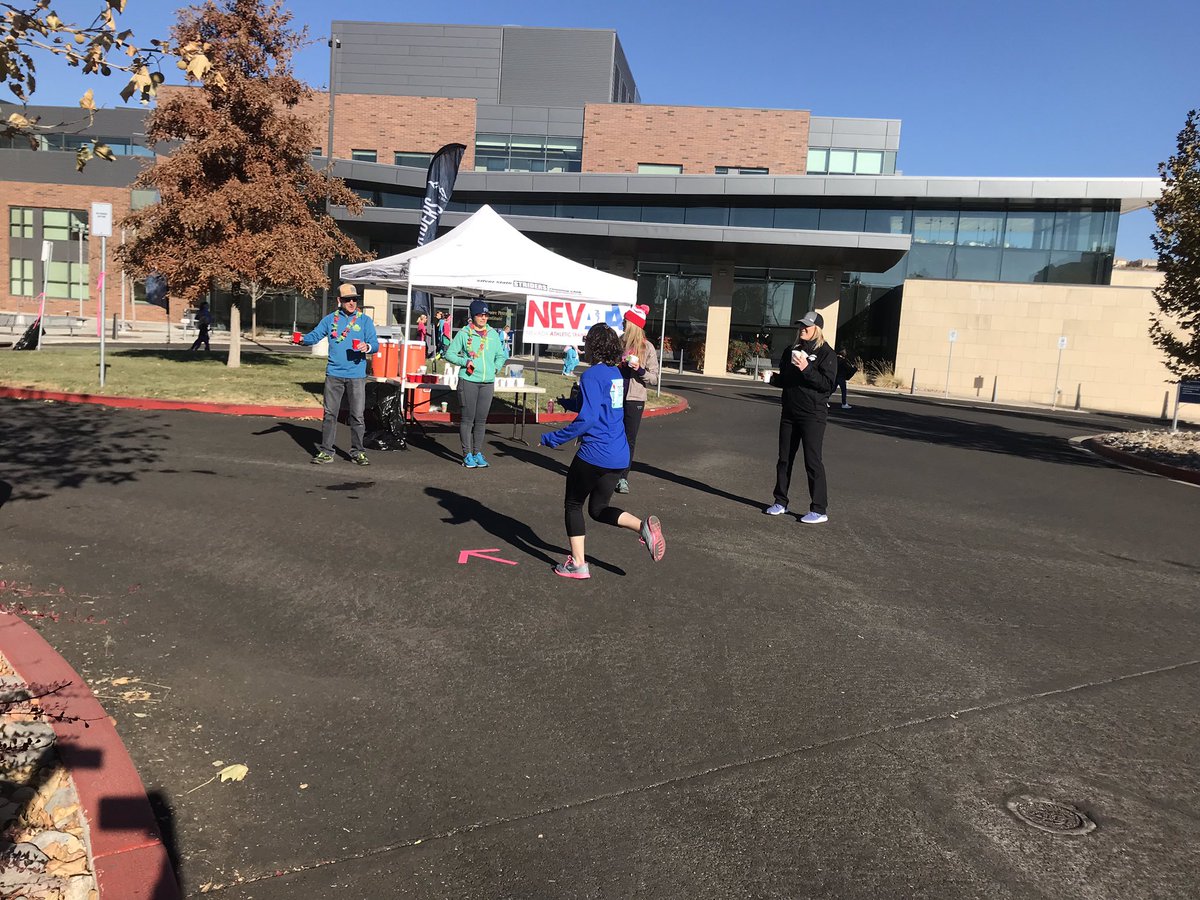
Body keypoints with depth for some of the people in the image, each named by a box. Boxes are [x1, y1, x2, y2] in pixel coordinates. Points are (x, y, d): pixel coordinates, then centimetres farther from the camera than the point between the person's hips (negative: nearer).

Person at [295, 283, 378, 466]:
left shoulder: (365, 320, 4)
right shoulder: (330, 319, 8)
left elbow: (375, 344, -2)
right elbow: (315, 335, 0)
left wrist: (367, 347, -24)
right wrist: (302, 340, -20)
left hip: (356, 375, -1)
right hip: (334, 374, 1)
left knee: (357, 415, 2)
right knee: (330, 414, 4)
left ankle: (357, 452, 14)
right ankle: (326, 451, 12)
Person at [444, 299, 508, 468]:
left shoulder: (493, 334, 11)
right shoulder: (464, 333, -1)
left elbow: (501, 355, 23)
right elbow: (449, 353, 1)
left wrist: (495, 368, 6)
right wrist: (464, 362, -12)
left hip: (488, 382, 4)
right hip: (468, 380, -4)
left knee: (481, 419, 7)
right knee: (468, 418, -1)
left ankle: (478, 453, 16)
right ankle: (467, 454, 5)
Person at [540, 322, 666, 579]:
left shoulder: (592, 375, -14)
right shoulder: (617, 374, 12)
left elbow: (587, 419, -22)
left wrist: (553, 438, -16)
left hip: (593, 454, -8)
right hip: (619, 456, 8)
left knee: (573, 505, 13)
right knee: (598, 509, 19)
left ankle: (578, 563, 14)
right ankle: (644, 525, -3)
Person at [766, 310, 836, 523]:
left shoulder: (826, 353, -7)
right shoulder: (791, 350, 14)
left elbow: (828, 384, -16)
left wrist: (806, 369, -25)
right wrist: (773, 378, 1)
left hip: (813, 415, -7)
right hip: (789, 413, 7)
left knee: (813, 460, -6)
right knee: (784, 458, 11)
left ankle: (819, 510, -1)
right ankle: (780, 502, 22)